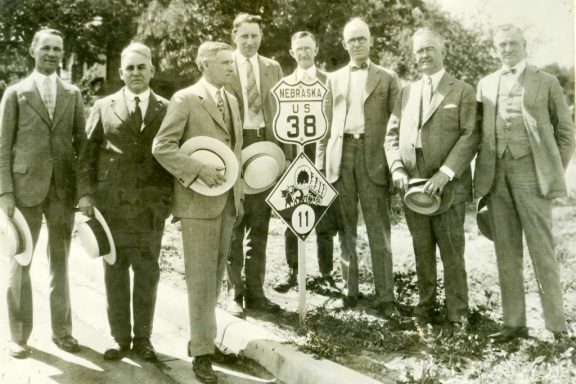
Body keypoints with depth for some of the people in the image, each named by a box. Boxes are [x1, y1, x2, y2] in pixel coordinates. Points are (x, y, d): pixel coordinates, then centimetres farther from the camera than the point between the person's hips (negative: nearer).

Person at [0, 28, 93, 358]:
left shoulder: (73, 94, 8)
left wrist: (85, 190, -4)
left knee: (61, 262, 10)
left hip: (64, 188, 2)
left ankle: (62, 330, 21)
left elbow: (82, 144, 4)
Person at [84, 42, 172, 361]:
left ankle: (143, 337, 19)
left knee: (147, 273, 6)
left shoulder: (166, 110, 6)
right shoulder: (103, 108, 7)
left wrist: (169, 199, -2)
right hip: (112, 205, 0)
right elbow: (88, 153, 7)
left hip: (151, 206, 0)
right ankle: (120, 338, 18)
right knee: (115, 272, 6)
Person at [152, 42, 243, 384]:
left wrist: (238, 187, 13)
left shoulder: (231, 100, 14)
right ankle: (202, 352, 6)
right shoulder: (185, 99, -8)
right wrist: (199, 170, -21)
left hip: (228, 199, 7)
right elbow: (162, 147, -13)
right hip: (199, 200, -7)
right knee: (201, 277, -3)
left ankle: (202, 338, 26)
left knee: (216, 274, 12)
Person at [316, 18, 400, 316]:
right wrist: (320, 163, 5)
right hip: (340, 155, 3)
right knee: (345, 227, 7)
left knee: (378, 229, -3)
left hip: (373, 155, -3)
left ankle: (385, 296, 1)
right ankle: (350, 289, 16)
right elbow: (326, 124, 13)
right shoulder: (334, 79, 16)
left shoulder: (387, 78, 8)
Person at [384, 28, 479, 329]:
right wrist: (397, 168, -5)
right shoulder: (406, 92, 17)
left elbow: (470, 136, -7)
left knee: (452, 251, 1)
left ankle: (457, 313, 11)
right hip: (412, 185, 4)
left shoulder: (462, 91, 2)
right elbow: (392, 134, 13)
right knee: (421, 251, 10)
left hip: (448, 185, -4)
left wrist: (445, 173, -18)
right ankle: (426, 304, 22)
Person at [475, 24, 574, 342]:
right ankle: (514, 322, 12)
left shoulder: (546, 82, 8)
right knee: (506, 253, 5)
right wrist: (485, 171, 6)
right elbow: (480, 131, 15)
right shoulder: (485, 85, 16)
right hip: (495, 176, 3)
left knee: (542, 250, -3)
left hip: (530, 173, -3)